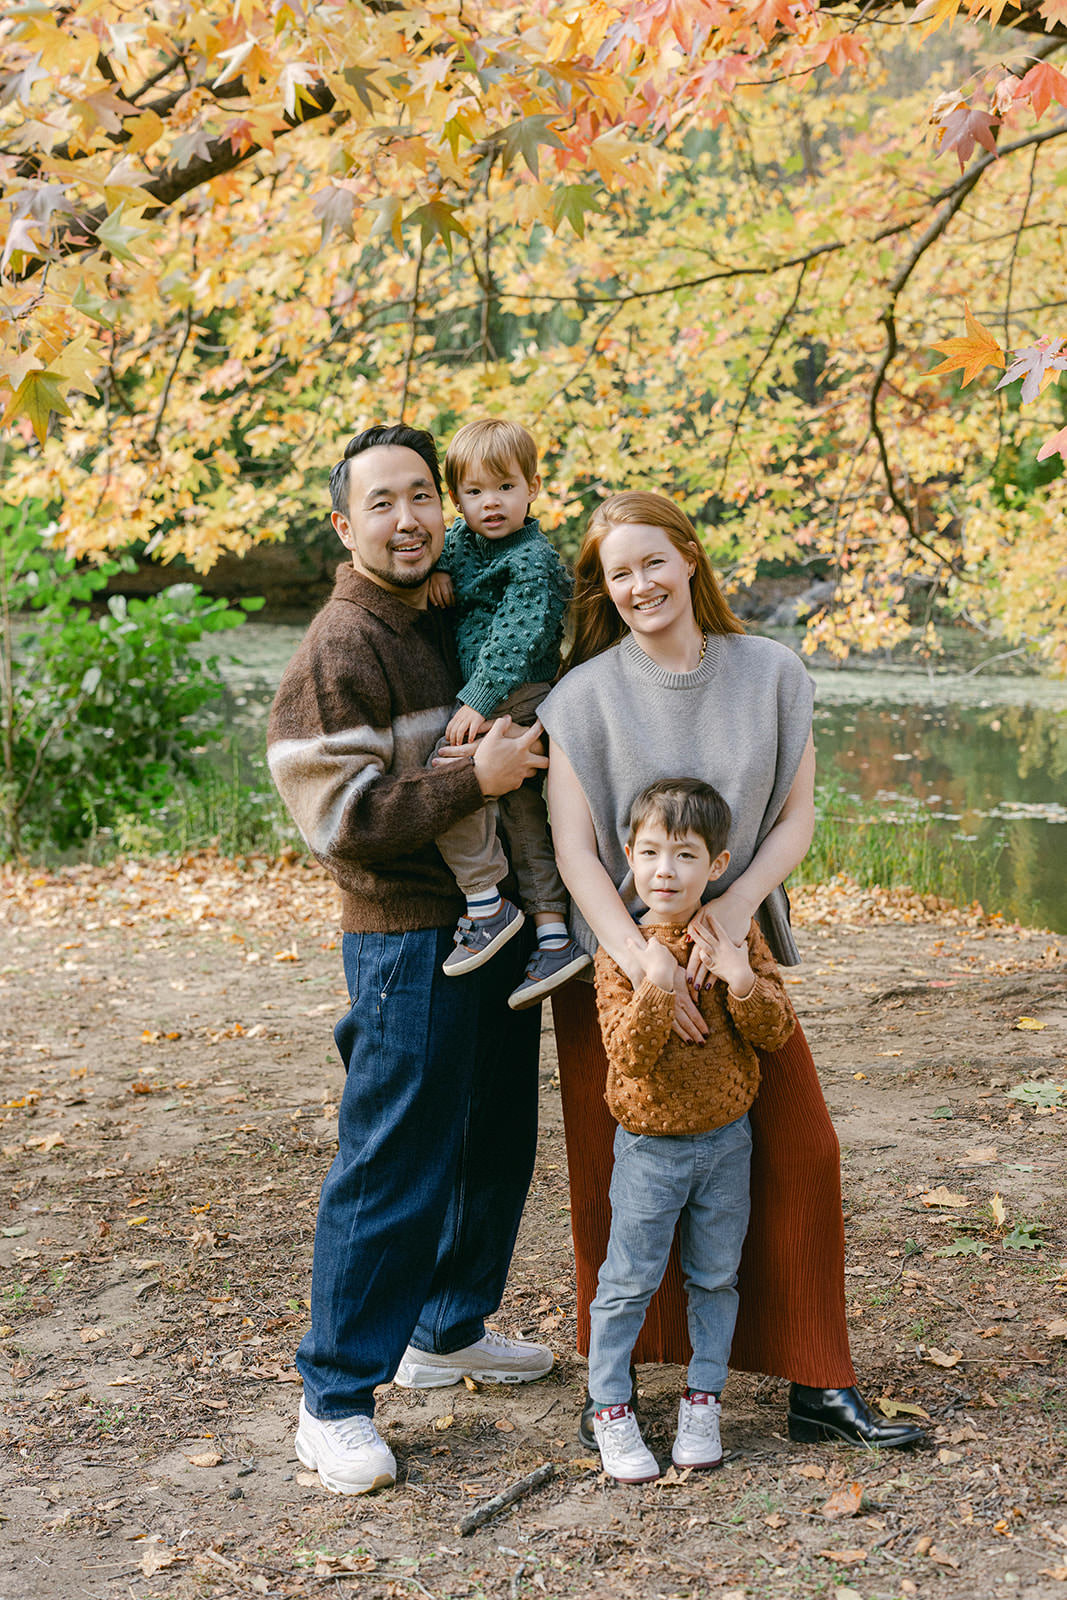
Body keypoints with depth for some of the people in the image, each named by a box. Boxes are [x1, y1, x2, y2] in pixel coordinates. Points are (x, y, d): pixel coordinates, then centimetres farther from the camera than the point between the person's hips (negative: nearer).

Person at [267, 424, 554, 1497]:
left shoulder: (446, 624, 13)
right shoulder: (340, 653, -14)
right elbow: (342, 818, -20)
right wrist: (478, 778, -22)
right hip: (408, 937, -9)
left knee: (495, 1145, 18)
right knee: (392, 1168, -5)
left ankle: (447, 1333, 36)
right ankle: (335, 1402, 7)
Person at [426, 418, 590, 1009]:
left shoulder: (533, 562, -12)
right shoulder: (463, 537, 14)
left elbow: (515, 639, -21)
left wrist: (476, 701, -28)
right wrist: (438, 569, 7)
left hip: (517, 697, -9)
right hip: (489, 699, 9)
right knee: (524, 812, 8)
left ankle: (487, 905, -16)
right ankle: (556, 936, 11)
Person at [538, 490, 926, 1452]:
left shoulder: (771, 675, 2)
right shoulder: (584, 695, -5)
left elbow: (796, 818, 1)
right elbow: (574, 850, -11)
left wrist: (730, 908, -16)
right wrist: (642, 962, -24)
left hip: (737, 950, 2)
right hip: (615, 955, -2)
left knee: (799, 1155, 0)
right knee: (618, 1175, 2)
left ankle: (819, 1388, 13)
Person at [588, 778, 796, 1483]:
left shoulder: (739, 937, -4)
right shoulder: (622, 951, -13)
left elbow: (777, 1031, -6)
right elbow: (629, 1056, -21)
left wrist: (741, 981, -24)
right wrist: (658, 982, -33)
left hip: (726, 1140, 3)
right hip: (651, 1146, -3)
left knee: (716, 1277, 13)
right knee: (629, 1282, 3)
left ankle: (703, 1401, 28)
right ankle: (612, 1409, 18)